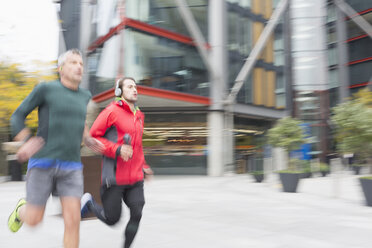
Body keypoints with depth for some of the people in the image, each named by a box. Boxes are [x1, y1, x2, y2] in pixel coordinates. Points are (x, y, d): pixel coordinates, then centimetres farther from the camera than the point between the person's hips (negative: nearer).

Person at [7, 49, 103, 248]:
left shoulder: (84, 95, 11)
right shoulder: (45, 89, -3)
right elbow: (17, 117, 2)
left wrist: (89, 141, 15)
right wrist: (27, 142, -17)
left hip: (71, 167, 3)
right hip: (43, 163, -3)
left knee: (73, 221, -7)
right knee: (34, 221, 6)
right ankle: (22, 209, 44)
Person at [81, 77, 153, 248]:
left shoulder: (139, 116, 15)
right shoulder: (112, 111, -6)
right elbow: (92, 137, -8)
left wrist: (144, 166, 17)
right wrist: (117, 150, -20)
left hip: (135, 178, 6)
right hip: (114, 177, -6)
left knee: (137, 215, -3)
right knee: (112, 219, 7)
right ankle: (88, 202, 34)